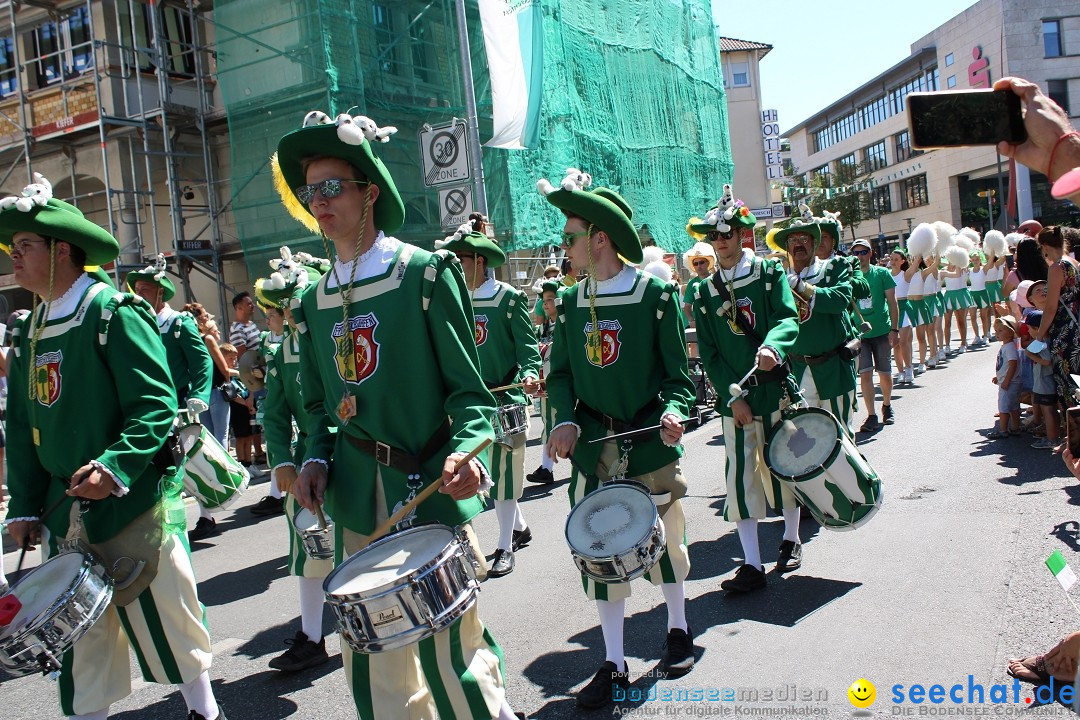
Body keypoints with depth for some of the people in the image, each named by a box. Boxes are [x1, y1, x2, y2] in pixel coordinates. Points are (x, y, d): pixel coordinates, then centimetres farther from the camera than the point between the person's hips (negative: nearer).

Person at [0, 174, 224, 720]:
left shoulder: (115, 313, -11)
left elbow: (156, 406, -17)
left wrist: (115, 466, -29)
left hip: (134, 505, -6)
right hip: (65, 510, 7)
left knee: (165, 617, 6)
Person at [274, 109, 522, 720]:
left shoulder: (426, 274, -5)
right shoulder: (314, 302, 11)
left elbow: (469, 389, -7)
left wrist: (466, 448, -24)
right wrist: (317, 459, 0)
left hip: (433, 492, -5)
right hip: (357, 503, 5)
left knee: (449, 652, 0)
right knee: (372, 660, 12)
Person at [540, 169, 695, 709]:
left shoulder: (656, 294, -7)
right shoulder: (570, 302, 4)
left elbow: (678, 374, -5)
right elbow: (560, 374, 7)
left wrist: (673, 412, -24)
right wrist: (566, 420, -11)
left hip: (651, 443, -3)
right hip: (594, 447, 3)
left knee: (663, 539, 13)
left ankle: (678, 630, 38)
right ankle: (613, 664, 17)